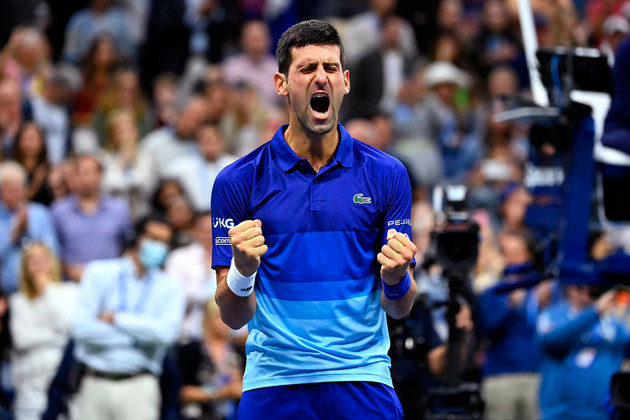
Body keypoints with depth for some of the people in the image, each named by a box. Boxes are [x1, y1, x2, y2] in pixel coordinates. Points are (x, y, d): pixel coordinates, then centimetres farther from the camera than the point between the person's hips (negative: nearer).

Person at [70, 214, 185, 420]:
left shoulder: (170, 289, 7)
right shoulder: (99, 273, 5)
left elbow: (165, 332, -12)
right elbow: (82, 328, -7)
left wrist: (116, 318, -8)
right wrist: (138, 336, -5)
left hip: (138, 387, -1)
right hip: (93, 385, 1)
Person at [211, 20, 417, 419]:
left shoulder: (387, 174, 2)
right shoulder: (238, 181, -1)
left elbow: (400, 308, 3)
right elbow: (233, 317, -1)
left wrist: (396, 279, -19)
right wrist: (242, 271, -22)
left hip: (362, 382, 0)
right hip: (273, 383, 0)